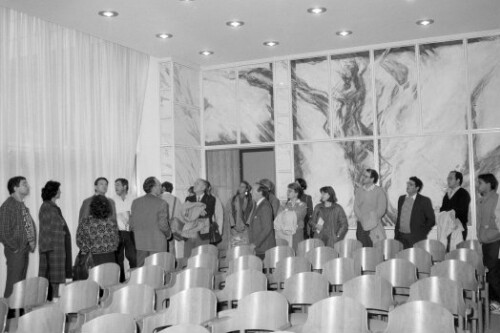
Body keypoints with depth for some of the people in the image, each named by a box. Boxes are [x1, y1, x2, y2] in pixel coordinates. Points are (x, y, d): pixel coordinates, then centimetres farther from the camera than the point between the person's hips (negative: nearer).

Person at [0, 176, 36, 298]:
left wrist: (32, 243, 10)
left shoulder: (22, 206, 14)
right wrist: (14, 247, -14)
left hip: (25, 250, 8)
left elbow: (31, 226, 22)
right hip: (16, 251, -8)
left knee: (22, 283, 13)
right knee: (13, 283, -6)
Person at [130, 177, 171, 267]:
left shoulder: (136, 202, 4)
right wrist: (168, 234, 5)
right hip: (157, 244, -5)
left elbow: (132, 224, 5)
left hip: (140, 242, 5)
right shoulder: (162, 203, -10)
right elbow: (163, 225, -13)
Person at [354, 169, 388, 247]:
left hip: (374, 227, -4)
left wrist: (370, 221, -13)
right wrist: (362, 220, -10)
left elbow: (381, 209, -8)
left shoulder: (379, 192, -1)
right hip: (361, 225, 4)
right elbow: (356, 208, 4)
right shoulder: (359, 191, 12)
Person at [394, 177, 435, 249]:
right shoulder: (401, 199, 14)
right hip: (400, 237, 5)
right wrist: (396, 234, 11)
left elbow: (431, 220, -3)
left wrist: (422, 233, -7)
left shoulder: (424, 201, -4)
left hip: (416, 238, -5)